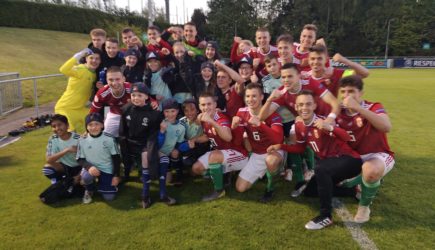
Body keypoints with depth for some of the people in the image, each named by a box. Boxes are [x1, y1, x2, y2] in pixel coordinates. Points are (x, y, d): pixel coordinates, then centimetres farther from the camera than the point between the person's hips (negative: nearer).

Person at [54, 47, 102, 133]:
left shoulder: (94, 74, 2)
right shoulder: (80, 69, -19)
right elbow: (63, 70, -40)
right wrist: (79, 55, -41)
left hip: (80, 108, 7)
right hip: (65, 108, -7)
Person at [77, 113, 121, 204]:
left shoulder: (109, 139, -14)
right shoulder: (83, 141, -10)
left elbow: (116, 158, -6)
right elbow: (80, 159, -3)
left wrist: (116, 175, -7)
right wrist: (89, 167, -25)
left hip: (107, 170, 0)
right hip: (91, 168, 0)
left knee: (109, 197, -7)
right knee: (86, 176, -35)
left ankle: (101, 181, 27)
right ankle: (89, 191, 2)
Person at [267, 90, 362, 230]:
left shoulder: (323, 121, -22)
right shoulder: (299, 126, -2)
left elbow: (347, 138, -36)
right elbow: (300, 148, 13)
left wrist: (330, 128, -53)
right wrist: (280, 146, 2)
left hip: (349, 160, -8)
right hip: (329, 162, 8)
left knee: (320, 170, -36)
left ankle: (326, 216, -20)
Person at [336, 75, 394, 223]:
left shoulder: (373, 107, -16)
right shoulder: (339, 114, -3)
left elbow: (386, 127, -37)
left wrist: (358, 108, -40)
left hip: (378, 155, -6)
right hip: (354, 158, 6)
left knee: (370, 170, -38)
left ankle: (364, 206, -8)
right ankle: (373, 180, 20)